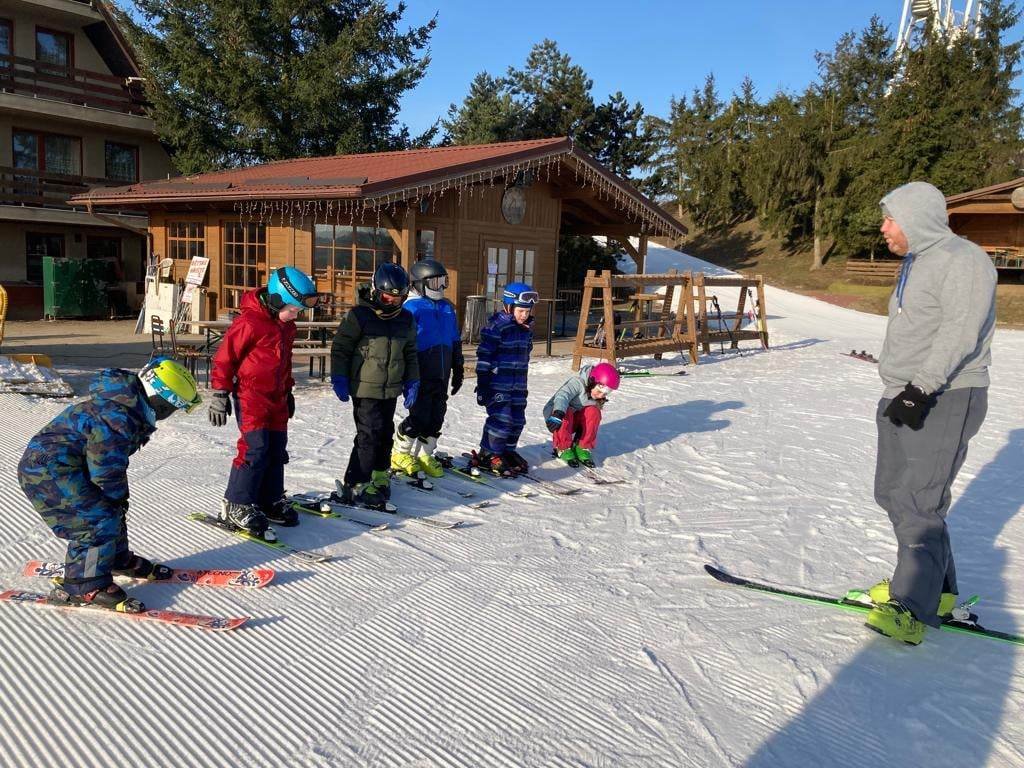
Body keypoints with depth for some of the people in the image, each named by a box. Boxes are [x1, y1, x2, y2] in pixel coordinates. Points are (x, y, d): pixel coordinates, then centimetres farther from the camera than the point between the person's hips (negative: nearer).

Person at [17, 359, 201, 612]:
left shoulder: (132, 409, 5)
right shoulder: (116, 417, -29)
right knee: (99, 519, -14)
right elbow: (106, 469, -23)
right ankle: (83, 586, -3)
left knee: (112, 508, 19)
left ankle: (118, 559, 36)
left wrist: (119, 495, 14)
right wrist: (119, 495, -5)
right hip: (48, 470, -11)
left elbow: (113, 460, 16)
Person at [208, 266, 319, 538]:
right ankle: (237, 505, -2)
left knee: (277, 449, 10)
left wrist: (288, 390, 26)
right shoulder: (249, 322, -17)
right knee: (255, 449, -12)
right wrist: (220, 393, -11)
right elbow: (225, 357, -13)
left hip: (276, 397, 8)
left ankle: (270, 500, 22)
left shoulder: (286, 326, 10)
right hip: (250, 395, -8)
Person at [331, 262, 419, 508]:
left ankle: (379, 477, 28)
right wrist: (339, 379, -9)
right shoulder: (359, 316, -10)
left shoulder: (406, 319, 8)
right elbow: (340, 348, -6)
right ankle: (356, 486, -1)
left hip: (391, 390, 6)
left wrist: (412, 382, 12)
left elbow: (410, 353, 18)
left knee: (385, 433, 13)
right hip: (365, 388, -6)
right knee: (370, 434, -10)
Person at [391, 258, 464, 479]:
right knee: (420, 415, -7)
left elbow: (456, 342, 21)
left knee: (436, 416, 9)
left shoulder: (447, 307, 14)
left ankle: (424, 454, 25)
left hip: (441, 376, 7)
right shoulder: (411, 307, -8)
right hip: (421, 375, -7)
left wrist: (458, 370, 21)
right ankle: (401, 453, 13)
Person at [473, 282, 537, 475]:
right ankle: (488, 454, 3)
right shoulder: (495, 327, -14)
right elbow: (484, 357, -14)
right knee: (501, 418, -12)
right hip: (497, 384, -8)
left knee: (517, 419, 11)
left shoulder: (527, 329, 10)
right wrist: (482, 385, -15)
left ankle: (507, 451, 29)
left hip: (518, 385, 8)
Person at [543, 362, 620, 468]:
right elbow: (562, 395, -40)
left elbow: (588, 421, 2)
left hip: (574, 420, 5)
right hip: (554, 413, -5)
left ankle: (582, 448, -15)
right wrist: (558, 414, -59)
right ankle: (563, 448, -19)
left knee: (594, 412, -23)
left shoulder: (598, 399, 0)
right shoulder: (577, 382, -22)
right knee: (566, 413, -39)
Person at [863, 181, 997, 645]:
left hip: (943, 402, -10)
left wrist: (922, 388, -29)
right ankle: (936, 587, 26)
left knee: (917, 504, -12)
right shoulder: (916, 264, 18)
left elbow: (960, 334, -23)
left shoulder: (963, 261, -12)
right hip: (903, 399, 10)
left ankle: (915, 610, -5)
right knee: (893, 493, 13)